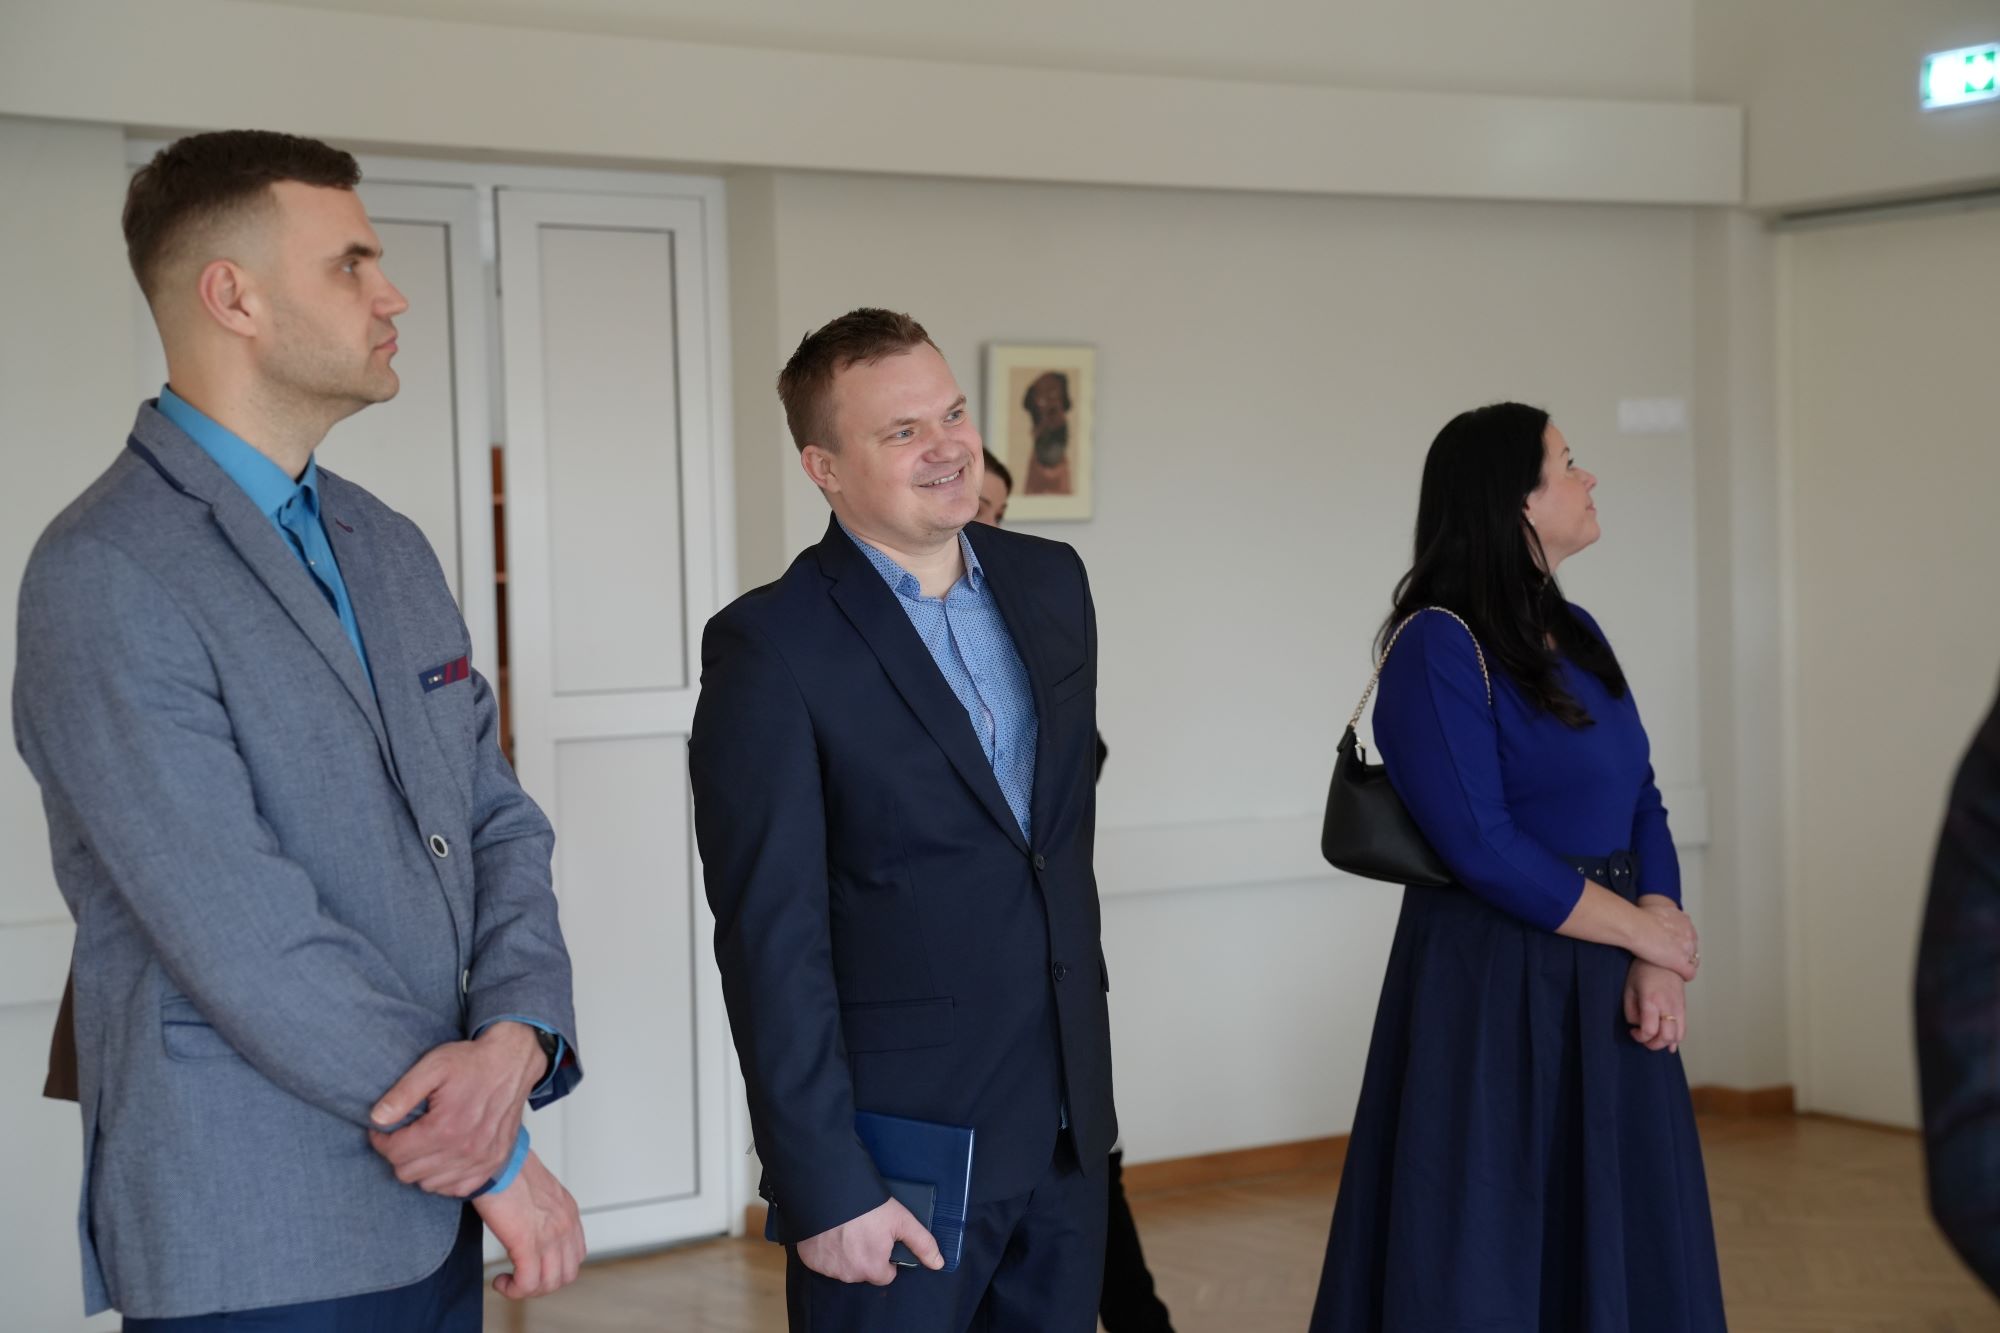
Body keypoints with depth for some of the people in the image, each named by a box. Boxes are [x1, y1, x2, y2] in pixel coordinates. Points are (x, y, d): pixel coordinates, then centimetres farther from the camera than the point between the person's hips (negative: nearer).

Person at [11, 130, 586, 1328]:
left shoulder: (391, 549, 12)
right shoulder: (105, 578, -14)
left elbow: (499, 823, 11)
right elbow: (247, 938, -18)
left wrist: (517, 1037, -10)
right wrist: (504, 1158, -11)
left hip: (433, 1218, 7)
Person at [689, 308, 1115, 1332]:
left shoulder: (1051, 583, 7)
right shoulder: (769, 650, -13)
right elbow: (771, 943, -16)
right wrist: (823, 1188, -18)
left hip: (1066, 1127, 6)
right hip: (899, 1149, -6)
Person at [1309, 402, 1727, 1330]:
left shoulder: (1576, 635, 10)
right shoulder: (1437, 645, -14)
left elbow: (1642, 805, 8)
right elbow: (1483, 848, -19)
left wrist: (1658, 963, -8)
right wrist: (1643, 930, -10)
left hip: (1607, 986, 8)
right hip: (1494, 992, -8)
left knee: (1618, 1247, 13)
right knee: (1490, 1257, 1)